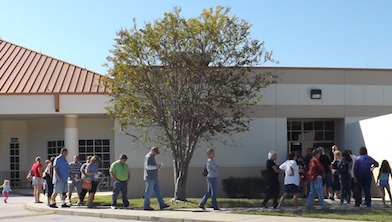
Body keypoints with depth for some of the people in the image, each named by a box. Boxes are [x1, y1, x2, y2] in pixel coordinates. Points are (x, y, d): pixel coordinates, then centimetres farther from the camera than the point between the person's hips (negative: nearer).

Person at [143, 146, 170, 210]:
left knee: (158, 191, 4)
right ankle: (146, 206, 0)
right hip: (150, 178, -10)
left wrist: (157, 167, 11)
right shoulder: (148, 157, -11)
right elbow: (148, 167, -23)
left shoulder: (152, 157, 20)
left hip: (154, 178, 10)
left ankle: (162, 205, 2)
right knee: (149, 192, -5)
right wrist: (156, 167, -16)